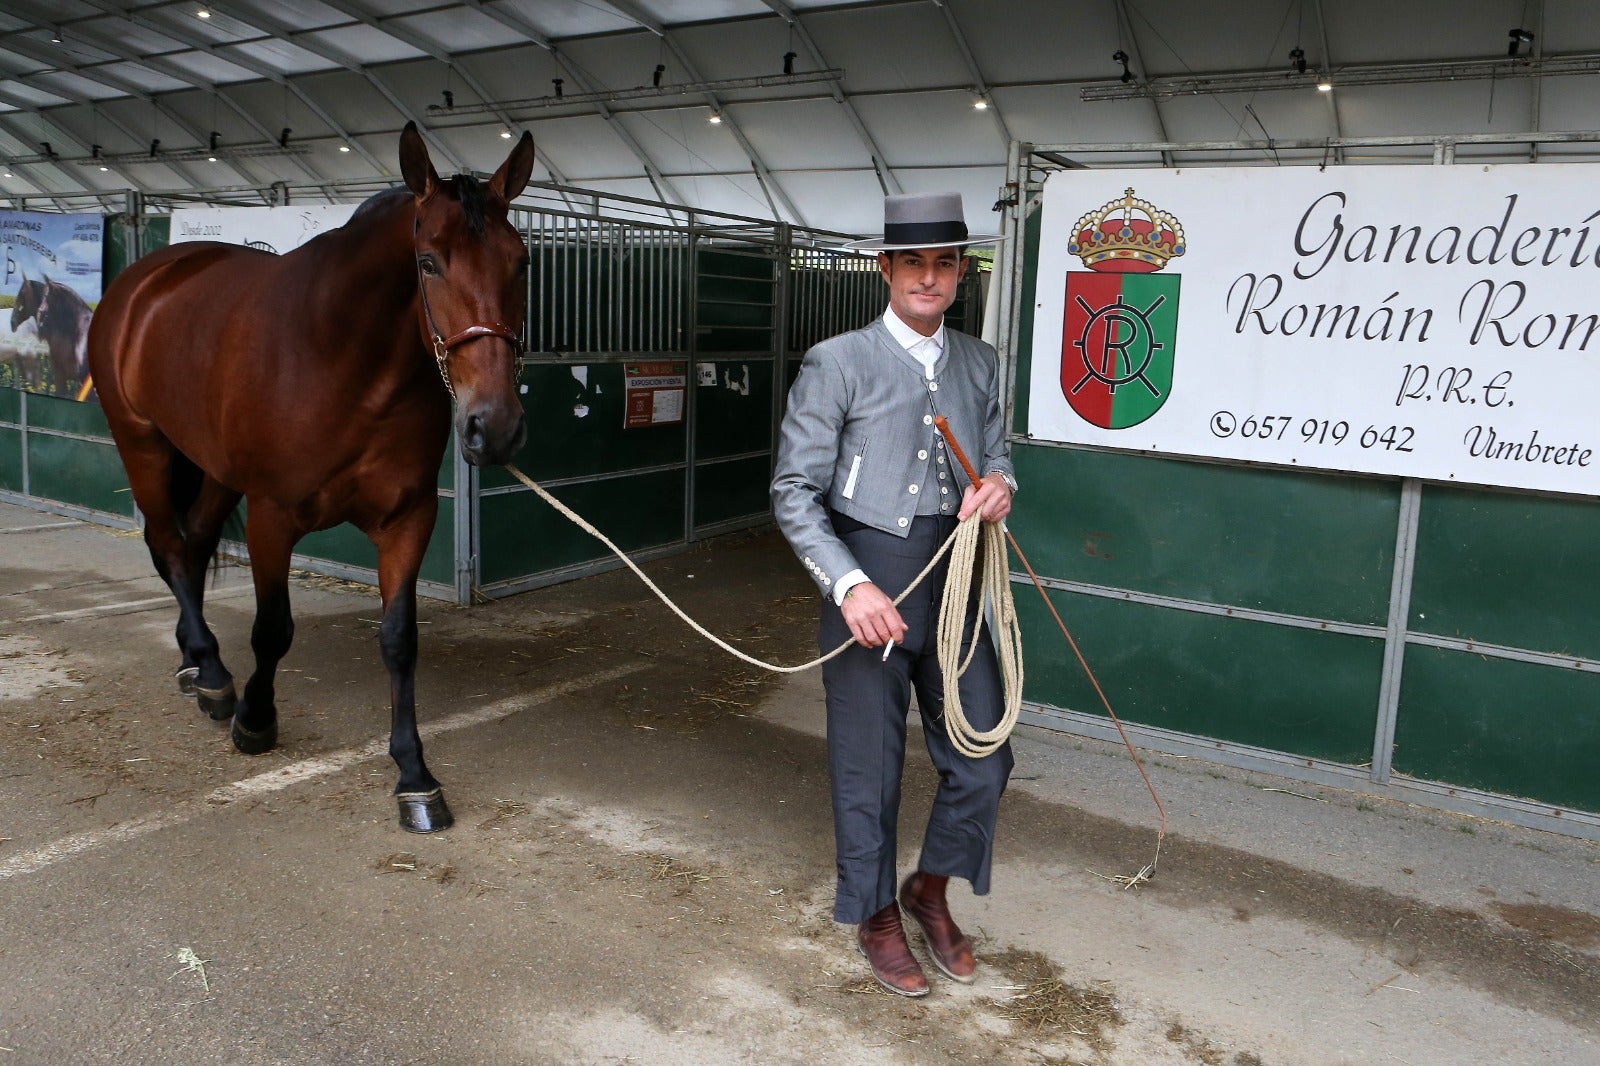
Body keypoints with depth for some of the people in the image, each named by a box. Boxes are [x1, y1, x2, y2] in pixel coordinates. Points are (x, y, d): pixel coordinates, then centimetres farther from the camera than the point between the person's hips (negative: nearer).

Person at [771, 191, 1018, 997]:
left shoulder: (979, 363, 7)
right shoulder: (838, 365, -9)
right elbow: (794, 491, -11)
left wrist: (999, 484, -6)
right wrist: (851, 585, -22)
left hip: (954, 582, 5)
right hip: (867, 583, -5)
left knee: (983, 758, 10)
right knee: (868, 766, 9)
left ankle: (930, 890, 37)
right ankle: (875, 916, 34)